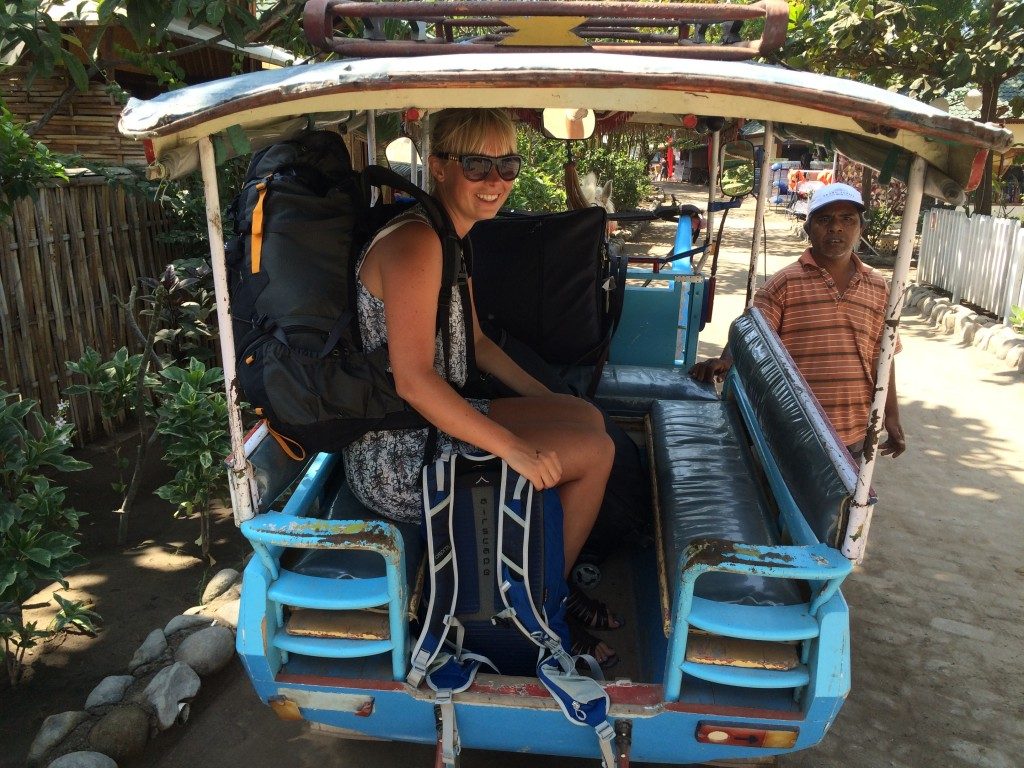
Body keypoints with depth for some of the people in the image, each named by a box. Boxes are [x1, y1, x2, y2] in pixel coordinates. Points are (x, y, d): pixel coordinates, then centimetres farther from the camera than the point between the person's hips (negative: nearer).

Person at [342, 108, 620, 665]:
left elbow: (474, 341, 19)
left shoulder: (450, 238, 11)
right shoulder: (415, 243, -21)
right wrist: (514, 448, -24)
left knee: (587, 417, 14)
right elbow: (413, 380, -27)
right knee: (595, 450, -6)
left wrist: (547, 401, 12)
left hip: (432, 421, 10)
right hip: (399, 462, -10)